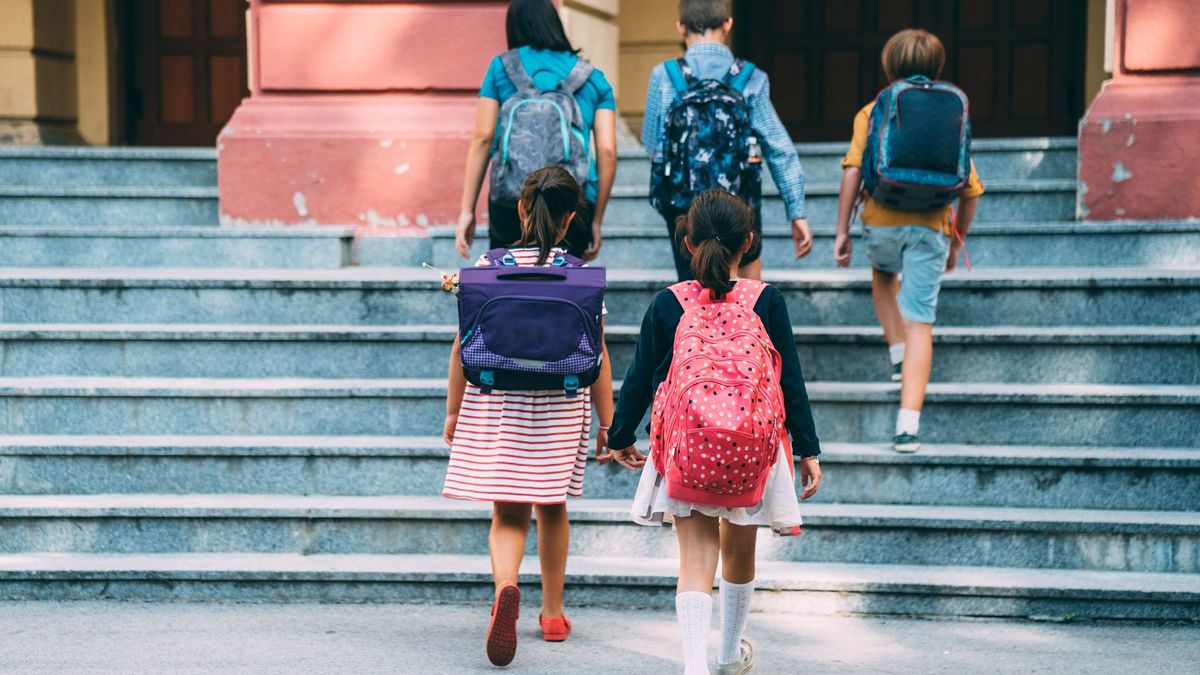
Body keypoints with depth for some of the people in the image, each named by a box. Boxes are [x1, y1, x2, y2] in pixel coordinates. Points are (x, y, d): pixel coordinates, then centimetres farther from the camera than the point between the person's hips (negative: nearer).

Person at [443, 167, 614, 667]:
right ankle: (552, 613, 30)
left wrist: (453, 409, 11)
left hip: (495, 402, 0)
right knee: (551, 508, 18)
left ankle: (506, 589, -27)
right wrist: (607, 420, 7)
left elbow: (464, 347, -1)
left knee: (507, 513, 2)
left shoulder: (489, 266, -3)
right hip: (560, 407, 1)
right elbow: (596, 354, -2)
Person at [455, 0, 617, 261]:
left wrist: (467, 210, 6)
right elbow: (607, 151, 6)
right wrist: (596, 221, 11)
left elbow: (482, 138, 4)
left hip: (510, 200, -1)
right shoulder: (594, 78, 13)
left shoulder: (501, 67, 10)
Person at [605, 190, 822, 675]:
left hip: (683, 452, -1)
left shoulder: (667, 304, -2)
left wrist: (620, 438, 17)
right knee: (739, 552, 20)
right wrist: (807, 449, 5)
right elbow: (790, 380, -2)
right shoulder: (767, 301, -3)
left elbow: (640, 379, 3)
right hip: (753, 450, 1)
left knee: (695, 560, -1)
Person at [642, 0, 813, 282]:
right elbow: (781, 152, -5)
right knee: (750, 260, 31)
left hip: (682, 203, 0)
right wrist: (797, 213, 0)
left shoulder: (663, 76, -7)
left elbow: (651, 145, 0)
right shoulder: (752, 80, -5)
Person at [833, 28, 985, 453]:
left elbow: (853, 171, -4)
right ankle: (908, 425, -7)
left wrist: (842, 231, 0)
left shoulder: (872, 112, 7)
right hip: (930, 227, 0)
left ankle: (898, 354, 25)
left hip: (882, 222, 0)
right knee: (920, 323, 0)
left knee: (884, 274, 35)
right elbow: (971, 190, 9)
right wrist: (956, 243, 21)